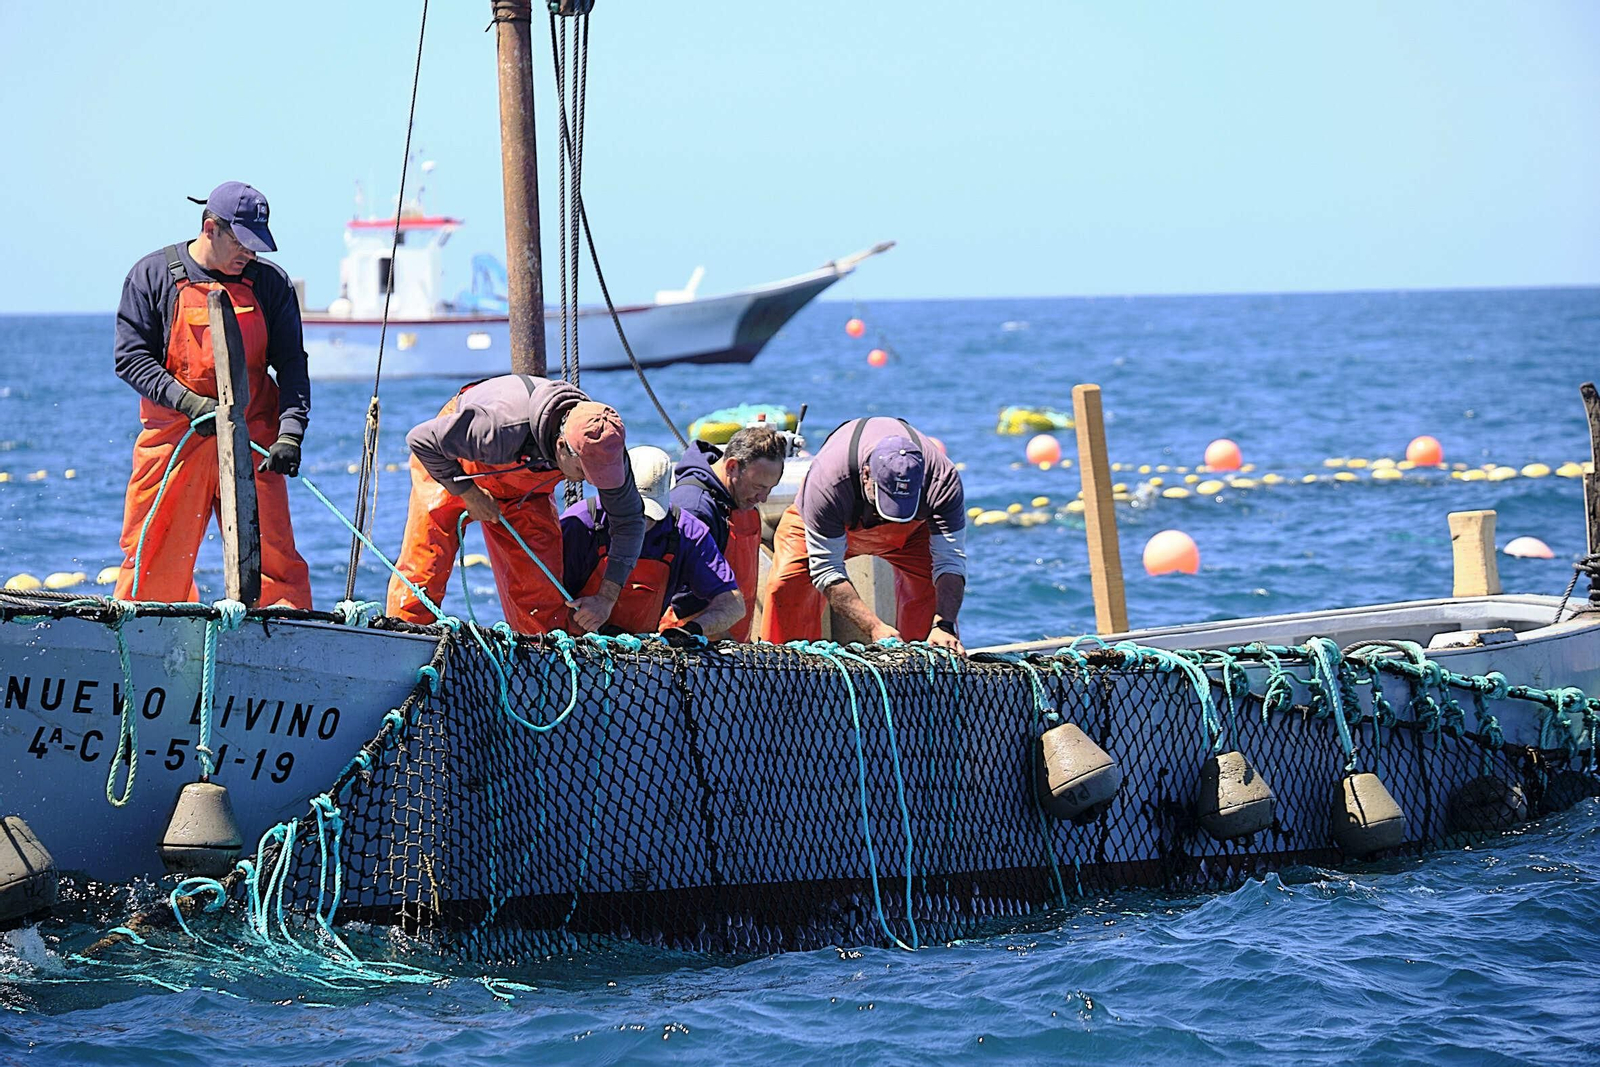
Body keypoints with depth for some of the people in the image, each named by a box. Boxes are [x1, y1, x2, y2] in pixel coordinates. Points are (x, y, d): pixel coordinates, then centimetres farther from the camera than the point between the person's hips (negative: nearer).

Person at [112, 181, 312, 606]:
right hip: (173, 440, -1)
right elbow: (130, 358, -2)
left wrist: (290, 433, -13)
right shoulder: (153, 275, 1)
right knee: (154, 559, 2)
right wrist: (188, 402, -17)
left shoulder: (270, 283, 5)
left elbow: (291, 364, 3)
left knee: (273, 555, -3)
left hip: (251, 443, 1)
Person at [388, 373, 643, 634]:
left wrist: (606, 598, -22)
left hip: (524, 483, 4)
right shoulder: (501, 428, -46)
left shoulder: (603, 444, -30)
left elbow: (629, 520, -17)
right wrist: (469, 495, -25)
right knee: (426, 558, -13)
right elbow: (421, 439, -32)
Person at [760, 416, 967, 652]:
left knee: (934, 585, -21)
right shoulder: (827, 481, -45)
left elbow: (950, 562, -37)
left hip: (911, 532, 1)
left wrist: (942, 626, -54)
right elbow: (826, 571, -38)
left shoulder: (943, 479, -40)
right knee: (788, 584, -21)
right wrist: (875, 627, -50)